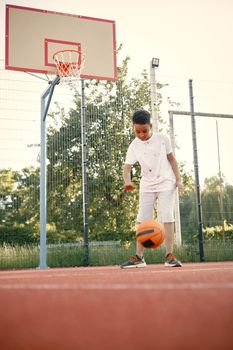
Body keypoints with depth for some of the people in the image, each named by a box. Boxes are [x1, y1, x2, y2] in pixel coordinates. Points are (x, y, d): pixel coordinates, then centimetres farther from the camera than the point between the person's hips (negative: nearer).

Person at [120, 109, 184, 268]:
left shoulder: (163, 138, -6)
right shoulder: (134, 146, -4)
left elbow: (171, 159, 4)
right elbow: (127, 167, -10)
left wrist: (178, 179, -3)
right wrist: (127, 181, -31)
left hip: (166, 183, -2)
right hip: (147, 186, 2)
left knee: (167, 217, -9)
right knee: (142, 219, 0)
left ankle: (170, 255, -4)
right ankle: (139, 257, 4)